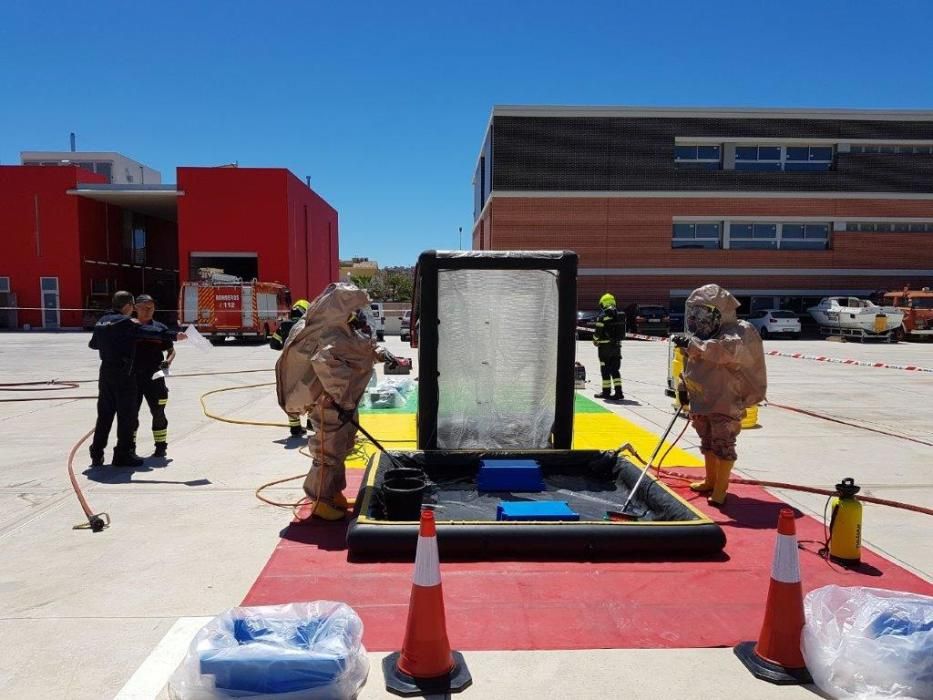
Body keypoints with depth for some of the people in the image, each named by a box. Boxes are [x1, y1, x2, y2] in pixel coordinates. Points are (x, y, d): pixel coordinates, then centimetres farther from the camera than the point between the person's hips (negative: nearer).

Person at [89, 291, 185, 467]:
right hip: (123, 374, -8)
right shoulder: (125, 322, -14)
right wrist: (173, 335, -29)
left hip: (106, 372, 8)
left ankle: (97, 454, 18)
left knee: (105, 414, 14)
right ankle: (123, 454, 5)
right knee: (127, 414, 1)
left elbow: (93, 344, 24)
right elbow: (149, 331, -25)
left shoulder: (102, 321, 12)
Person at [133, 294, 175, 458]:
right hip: (133, 377, 1)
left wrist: (168, 362, -11)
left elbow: (171, 350, 8)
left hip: (155, 377, -1)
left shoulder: (160, 328, 2)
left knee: (158, 412, 6)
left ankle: (161, 445, 17)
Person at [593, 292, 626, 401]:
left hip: (605, 346, -6)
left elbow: (598, 332, -11)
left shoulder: (602, 316, -13)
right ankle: (619, 391, 2)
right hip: (617, 345, 6)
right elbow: (623, 332, 12)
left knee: (605, 369, 3)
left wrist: (595, 341, 7)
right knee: (615, 369, 9)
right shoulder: (620, 316, 8)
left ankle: (606, 391, 9)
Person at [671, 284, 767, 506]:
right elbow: (689, 365, 18)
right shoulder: (701, 336, 7)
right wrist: (684, 387, 12)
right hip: (702, 400, 8)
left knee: (723, 445, -4)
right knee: (707, 442, 19)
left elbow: (727, 350, -38)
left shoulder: (740, 331, -15)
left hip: (726, 402, -8)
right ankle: (710, 480, 35)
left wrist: (693, 344, -42)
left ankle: (720, 488, 9)